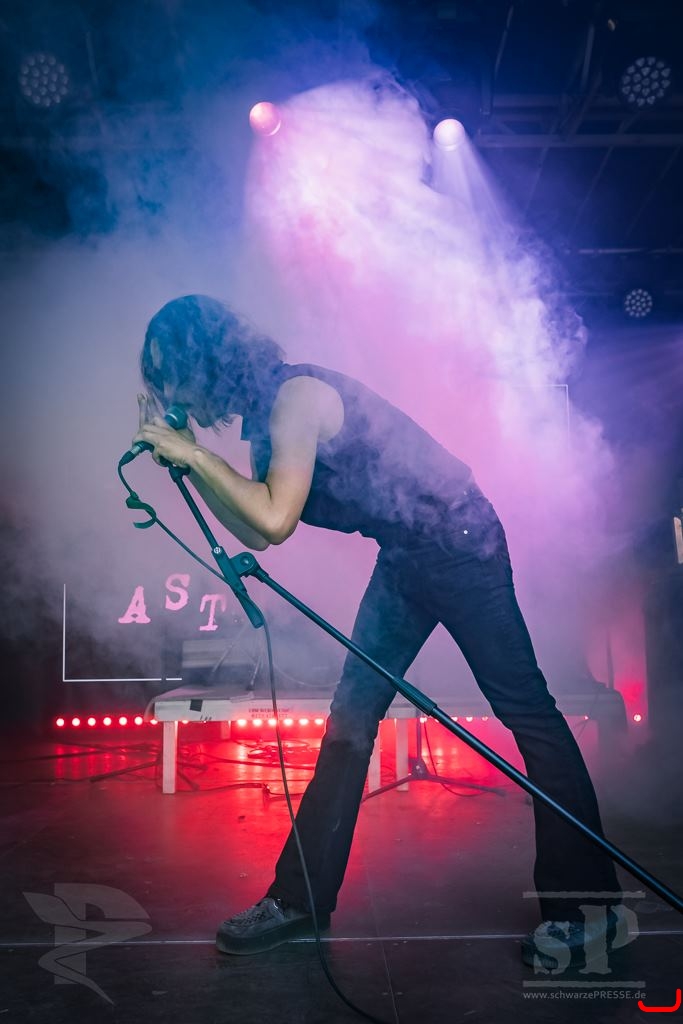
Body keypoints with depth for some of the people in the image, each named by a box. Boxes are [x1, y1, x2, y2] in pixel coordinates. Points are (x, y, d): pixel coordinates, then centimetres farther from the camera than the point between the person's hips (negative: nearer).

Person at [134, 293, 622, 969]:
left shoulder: (298, 394, -17)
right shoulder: (269, 409, 9)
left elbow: (275, 518, -26)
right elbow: (256, 533, 9)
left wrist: (195, 453, -16)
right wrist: (185, 463, 7)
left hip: (460, 546, -9)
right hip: (405, 560, 9)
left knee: (526, 711, 0)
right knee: (349, 720, 8)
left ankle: (581, 904, 14)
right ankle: (300, 898, 19)